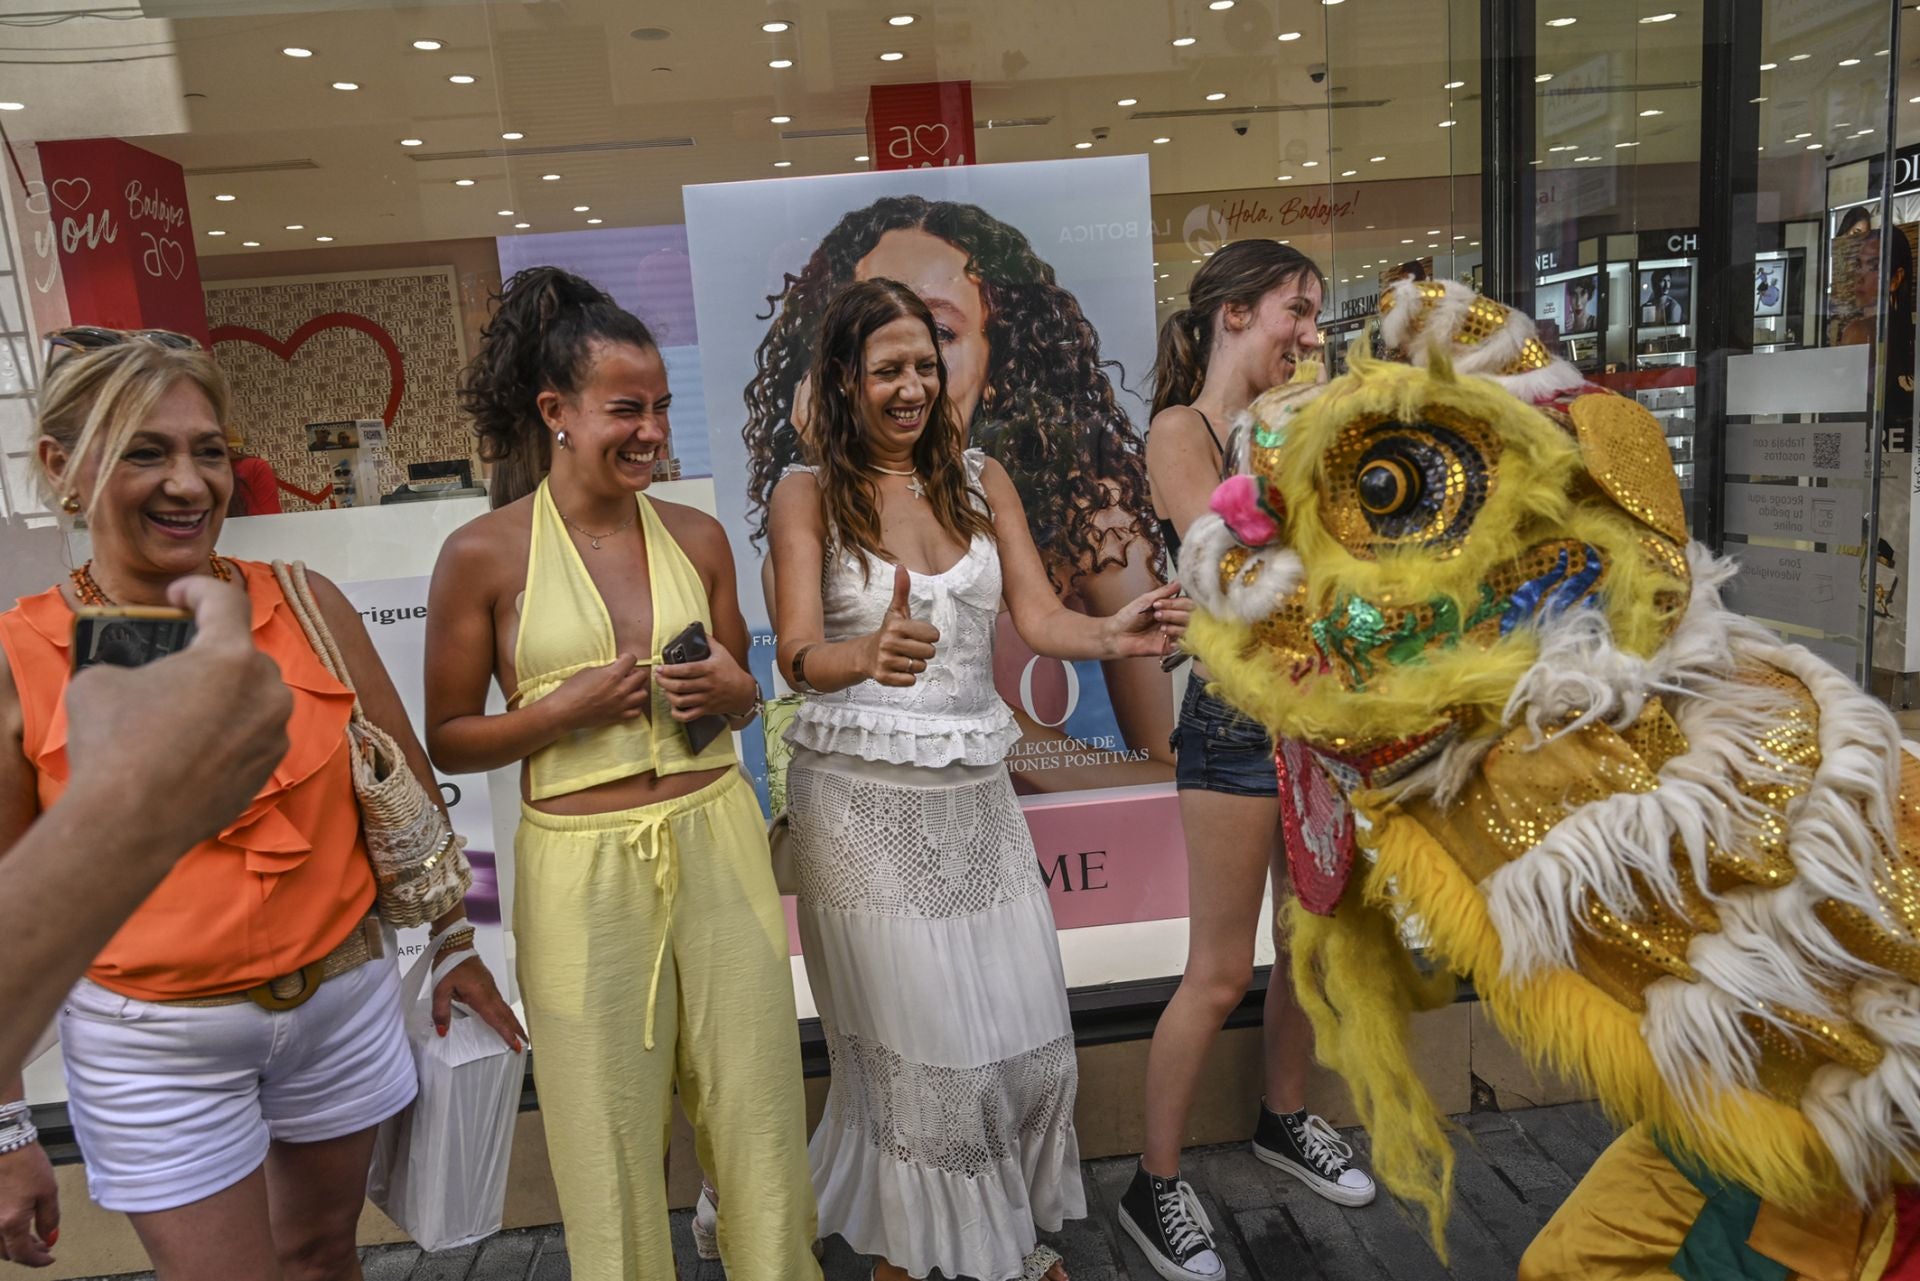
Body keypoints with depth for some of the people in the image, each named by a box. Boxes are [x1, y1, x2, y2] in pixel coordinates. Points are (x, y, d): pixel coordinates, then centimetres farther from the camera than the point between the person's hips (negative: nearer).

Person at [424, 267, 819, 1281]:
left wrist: (730, 691, -7)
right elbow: (447, 741, 0)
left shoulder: (697, 536, 4)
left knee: (758, 1108, 14)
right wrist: (567, 709, -15)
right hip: (583, 864, -3)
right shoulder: (483, 555, -6)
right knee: (609, 1133, 12)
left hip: (717, 843, 3)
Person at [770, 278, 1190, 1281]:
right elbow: (798, 654, -15)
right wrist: (866, 657, -38)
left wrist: (1114, 635, -24)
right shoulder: (808, 494, -3)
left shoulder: (981, 479, 7)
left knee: (1024, 1034, 7)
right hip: (862, 795, -3)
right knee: (913, 1043, 4)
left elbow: (1039, 618, -2)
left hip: (974, 788, 4)